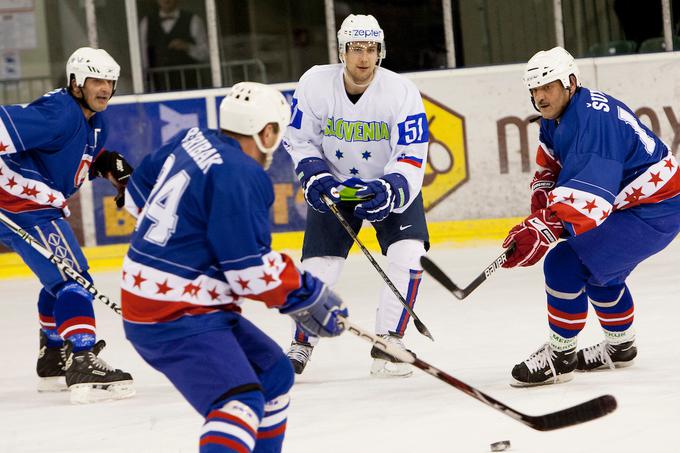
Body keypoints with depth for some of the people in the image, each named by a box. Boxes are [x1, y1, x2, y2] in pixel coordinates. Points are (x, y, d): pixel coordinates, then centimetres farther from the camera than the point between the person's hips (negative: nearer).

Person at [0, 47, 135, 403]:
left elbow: (89, 155, 28)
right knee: (72, 277, -18)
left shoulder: (93, 119, 12)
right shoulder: (59, 113, -20)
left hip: (38, 205, 11)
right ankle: (82, 363, -28)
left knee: (60, 278, 24)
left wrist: (112, 164, 7)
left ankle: (52, 360, 36)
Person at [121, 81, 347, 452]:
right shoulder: (242, 177, -19)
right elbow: (250, 270, -20)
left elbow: (139, 192, 23)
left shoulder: (192, 141, 8)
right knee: (240, 401, -26)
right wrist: (305, 297, -9)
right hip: (174, 321, -10)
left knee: (273, 374, 20)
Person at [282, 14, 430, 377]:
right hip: (334, 183, 1)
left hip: (391, 184, -1)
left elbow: (412, 157, -22)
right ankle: (301, 344, 18)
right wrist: (315, 176, -20)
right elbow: (298, 139, -4)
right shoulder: (314, 84, -17)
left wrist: (388, 191, -38)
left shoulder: (402, 92, -21)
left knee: (409, 253, -20)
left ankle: (388, 346, -10)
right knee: (319, 264, -5)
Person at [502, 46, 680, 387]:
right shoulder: (556, 117, 5)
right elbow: (549, 168, 15)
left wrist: (541, 232, -47)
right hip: (629, 201, 11)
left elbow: (586, 194, -38)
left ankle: (560, 356, -5)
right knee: (597, 268, 28)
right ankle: (620, 346, 46)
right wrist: (540, 213, -4)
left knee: (566, 264, -16)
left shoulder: (592, 119, -28)